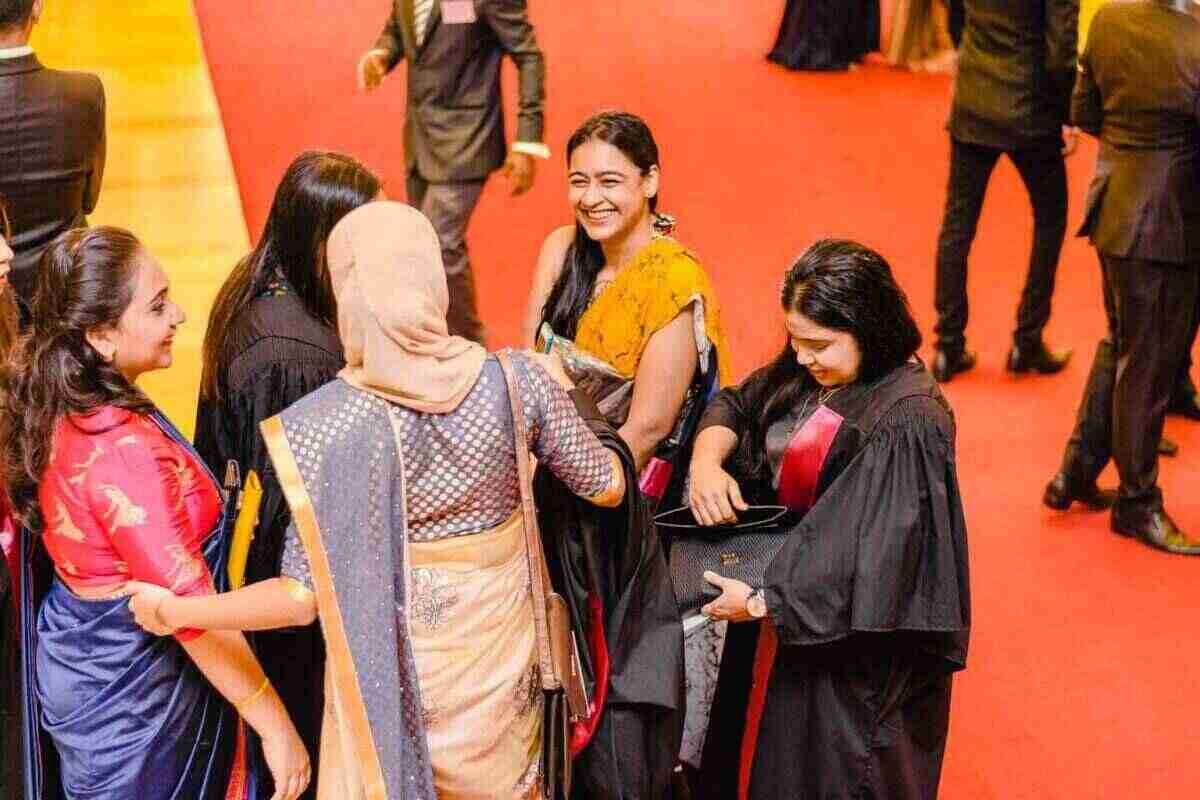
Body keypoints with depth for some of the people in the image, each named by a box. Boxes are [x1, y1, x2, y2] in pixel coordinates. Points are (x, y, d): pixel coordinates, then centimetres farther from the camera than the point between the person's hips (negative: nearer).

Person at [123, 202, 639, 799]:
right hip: (499, 655, 2)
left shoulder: (327, 424, -23)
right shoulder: (518, 381, -16)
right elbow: (607, 487, -1)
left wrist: (177, 611, -11)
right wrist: (558, 388, 16)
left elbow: (308, 596, -20)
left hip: (391, 670, -2)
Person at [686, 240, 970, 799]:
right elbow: (734, 406, 12)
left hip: (850, 654, -8)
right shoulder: (806, 375, -2)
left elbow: (877, 555, -28)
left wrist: (762, 601, -21)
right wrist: (706, 462, -11)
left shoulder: (906, 423, -26)